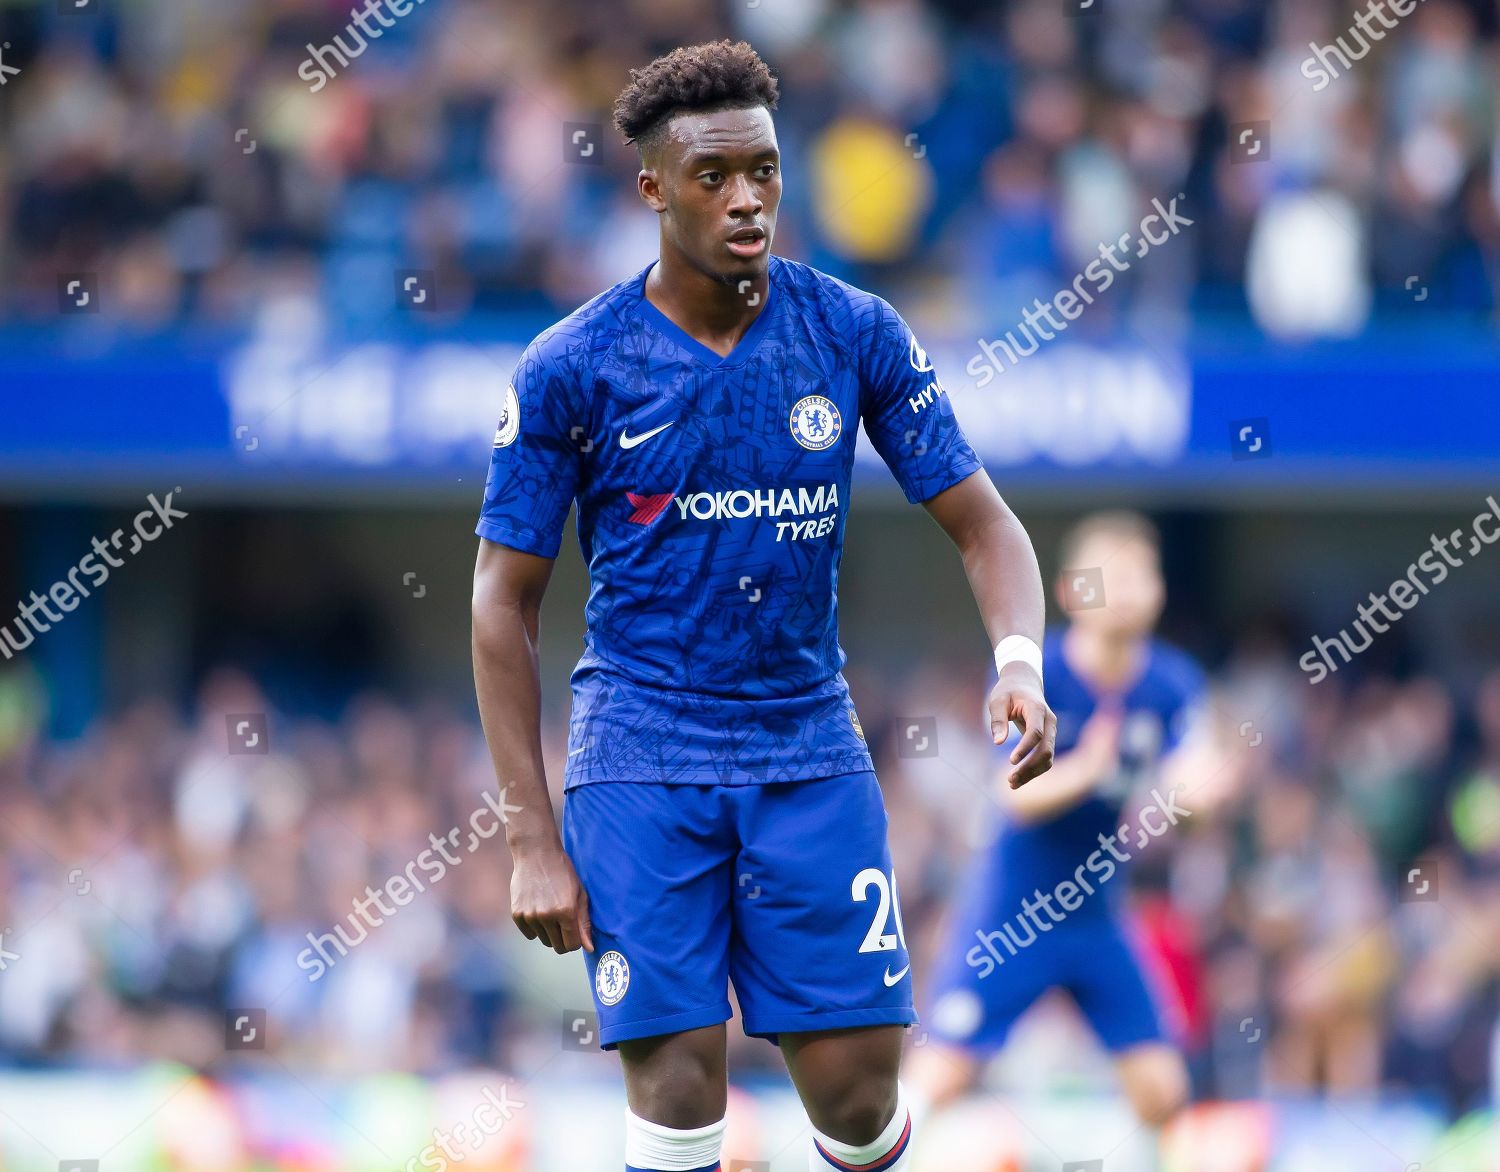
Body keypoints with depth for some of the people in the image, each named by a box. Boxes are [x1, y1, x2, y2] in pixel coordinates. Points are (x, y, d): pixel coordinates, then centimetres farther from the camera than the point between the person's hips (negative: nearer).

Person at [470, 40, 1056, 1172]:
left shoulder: (855, 334, -2)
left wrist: (1021, 660, -19)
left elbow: (982, 523, 3)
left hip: (810, 749, 2)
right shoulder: (570, 370, -7)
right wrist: (533, 839, -7)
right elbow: (504, 601, -2)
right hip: (641, 755, -2)